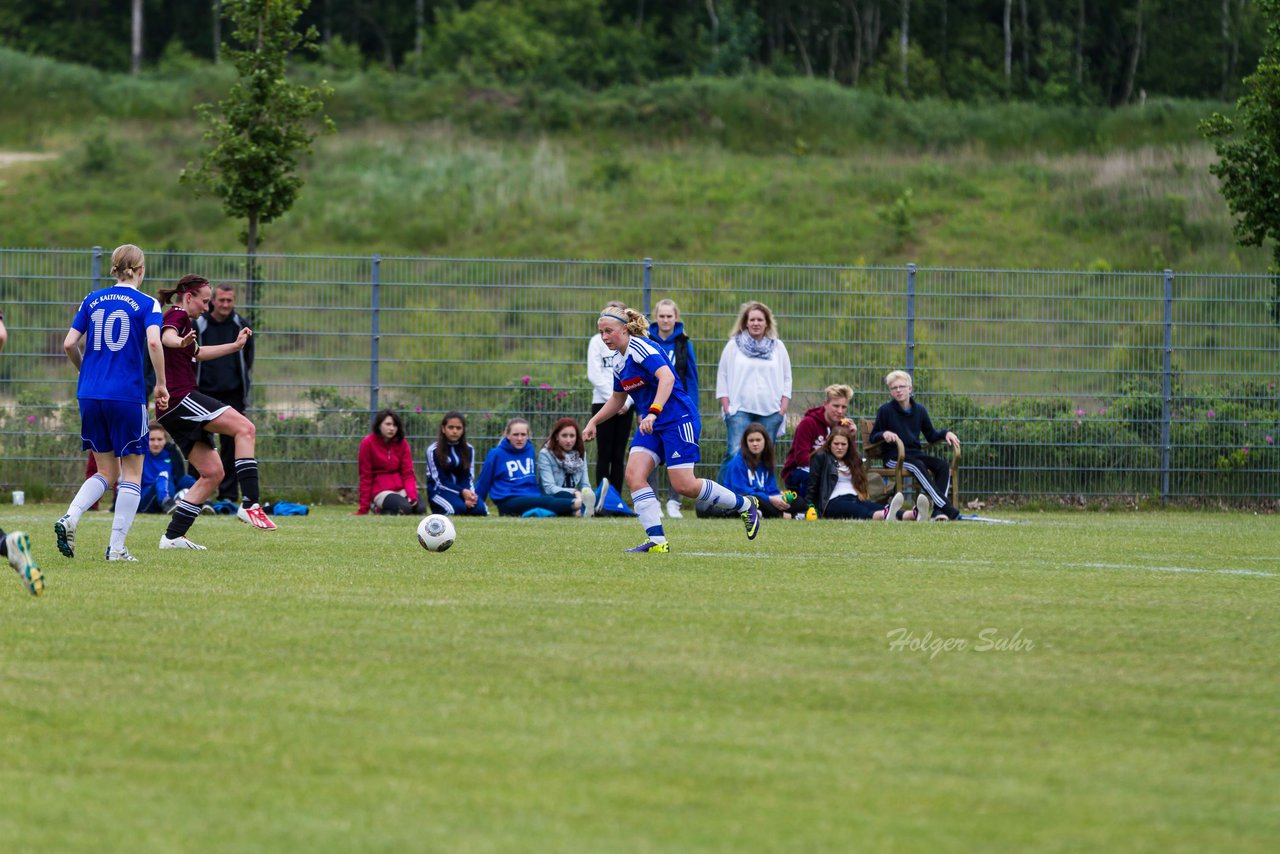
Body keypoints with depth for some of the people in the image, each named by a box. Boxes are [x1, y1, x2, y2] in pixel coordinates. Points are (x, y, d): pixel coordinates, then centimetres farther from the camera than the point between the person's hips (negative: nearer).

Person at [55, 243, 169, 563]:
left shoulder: (92, 301, 10)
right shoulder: (146, 304, -2)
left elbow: (69, 344, 5)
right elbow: (153, 342, -18)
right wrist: (161, 384, -6)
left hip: (90, 394, 4)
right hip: (128, 394, -4)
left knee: (107, 471, 14)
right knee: (132, 473, 7)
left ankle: (69, 519, -9)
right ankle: (117, 547, -1)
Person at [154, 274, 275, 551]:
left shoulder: (178, 318, 26)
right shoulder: (177, 316, -5)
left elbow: (197, 353, 44)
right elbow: (166, 336, -30)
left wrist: (235, 346, 48)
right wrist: (180, 342, -53)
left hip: (171, 410, 11)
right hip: (181, 398, -11)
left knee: (213, 473, 8)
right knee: (245, 428, -19)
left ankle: (173, 536, 5)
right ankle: (250, 504, -28)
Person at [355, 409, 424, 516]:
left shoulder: (402, 443, 7)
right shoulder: (368, 443, -5)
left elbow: (408, 473, 2)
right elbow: (365, 477, -4)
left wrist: (412, 495, -17)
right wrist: (363, 509, -4)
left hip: (402, 489, 5)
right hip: (381, 491, -5)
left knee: (420, 509, -22)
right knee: (404, 507, -31)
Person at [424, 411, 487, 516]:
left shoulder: (468, 449, 7)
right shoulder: (433, 450, -7)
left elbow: (468, 477, 4)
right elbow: (439, 480, -11)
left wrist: (469, 493, -18)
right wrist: (462, 492, -23)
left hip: (463, 489, 4)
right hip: (440, 491, -4)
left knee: (480, 509, -25)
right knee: (459, 508, -34)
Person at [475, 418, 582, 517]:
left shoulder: (529, 450, 13)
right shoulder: (496, 454, -2)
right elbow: (483, 483, 6)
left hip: (533, 497, 6)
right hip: (509, 501, -6)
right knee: (547, 502, -36)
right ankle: (575, 504, -61)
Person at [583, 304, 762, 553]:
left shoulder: (640, 348, -16)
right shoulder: (618, 363, 12)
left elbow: (667, 377, -31)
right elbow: (617, 399, 29)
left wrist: (653, 412, -41)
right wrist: (593, 422, 20)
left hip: (678, 419, -9)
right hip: (652, 425, 9)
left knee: (684, 485, -11)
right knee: (634, 474, -12)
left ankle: (745, 505, 12)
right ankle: (657, 541, -13)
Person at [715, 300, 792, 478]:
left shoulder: (778, 347, 12)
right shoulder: (734, 345, 7)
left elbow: (786, 379, 13)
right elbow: (722, 377, 7)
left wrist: (783, 408, 3)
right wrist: (726, 408, -2)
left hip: (770, 411, 2)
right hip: (740, 410, -2)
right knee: (734, 454, -14)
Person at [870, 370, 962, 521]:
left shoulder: (920, 410, 15)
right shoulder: (885, 411, 3)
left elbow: (931, 435, 22)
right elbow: (872, 438, 4)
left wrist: (945, 433, 2)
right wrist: (884, 434, -18)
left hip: (916, 454, 5)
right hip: (894, 457, -5)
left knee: (943, 466, -24)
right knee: (918, 466, -36)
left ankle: (939, 510, -40)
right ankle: (948, 508, -47)